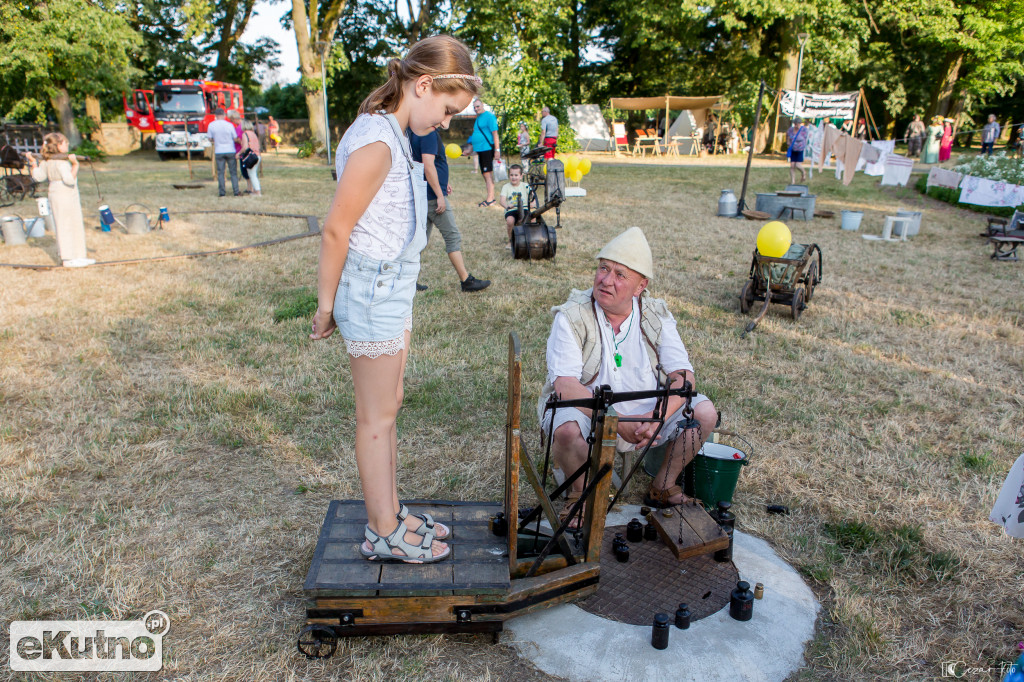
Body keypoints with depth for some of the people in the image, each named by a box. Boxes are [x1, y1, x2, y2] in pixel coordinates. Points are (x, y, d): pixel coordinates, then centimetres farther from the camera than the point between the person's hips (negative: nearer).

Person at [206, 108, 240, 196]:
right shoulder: (229, 125, -8)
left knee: (220, 172, 6)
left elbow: (210, 139, 5)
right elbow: (235, 139, -2)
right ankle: (236, 191, 4)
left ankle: (221, 192, 5)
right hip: (230, 151, -1)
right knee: (233, 172, 5)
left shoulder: (211, 125, -3)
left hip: (219, 152, 1)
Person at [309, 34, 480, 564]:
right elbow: (335, 229, -19)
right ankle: (383, 534, 21)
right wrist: (326, 306, -10)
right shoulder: (375, 142, -20)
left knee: (387, 406, 18)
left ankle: (390, 513, 34)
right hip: (373, 292, -9)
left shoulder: (392, 136, 9)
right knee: (377, 417, 3)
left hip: (393, 289, 9)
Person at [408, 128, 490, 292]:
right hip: (432, 196, -10)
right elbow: (428, 166, -23)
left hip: (422, 194, 10)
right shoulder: (429, 133, -16)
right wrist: (440, 195, -22)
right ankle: (466, 281, 2)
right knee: (453, 236, -3)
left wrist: (442, 183, 26)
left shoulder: (415, 132, 15)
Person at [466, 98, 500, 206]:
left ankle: (490, 198, -11)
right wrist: (471, 149, 28)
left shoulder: (489, 116, -8)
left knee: (488, 173, -11)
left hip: (487, 149, -10)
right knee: (485, 174, 11)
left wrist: (497, 150, -21)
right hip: (480, 150, 10)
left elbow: (495, 133, -15)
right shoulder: (478, 118, 20)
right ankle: (491, 197, 17)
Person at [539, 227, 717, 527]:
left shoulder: (656, 315, -3)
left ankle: (662, 488, 7)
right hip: (587, 411, -4)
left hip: (646, 411, 4)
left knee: (704, 411, -14)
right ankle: (580, 492, -3)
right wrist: (618, 422, -33)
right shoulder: (571, 316, -14)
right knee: (566, 427, -36)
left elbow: (683, 374, -8)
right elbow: (565, 384, -23)